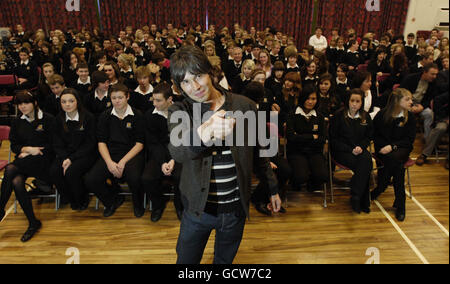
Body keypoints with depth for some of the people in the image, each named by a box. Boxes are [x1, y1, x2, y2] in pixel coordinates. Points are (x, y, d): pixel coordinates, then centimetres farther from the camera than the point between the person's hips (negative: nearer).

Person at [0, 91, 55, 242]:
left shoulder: (48, 119, 2)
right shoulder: (17, 122, 18)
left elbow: (52, 145, -3)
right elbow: (14, 146, 14)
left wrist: (30, 152, -10)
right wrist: (28, 149, -8)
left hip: (42, 159, -5)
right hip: (23, 161, 5)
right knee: (16, 182, -29)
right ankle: (33, 223, -21)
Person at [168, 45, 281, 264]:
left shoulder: (245, 107, -6)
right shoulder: (179, 111, -11)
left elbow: (257, 151, 7)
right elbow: (176, 150, -34)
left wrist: (272, 188, 13)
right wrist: (203, 134, -55)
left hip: (236, 207, 1)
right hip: (198, 207, -1)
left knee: (225, 259, 22)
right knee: (186, 260, 16)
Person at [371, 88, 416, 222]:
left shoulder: (410, 117, 3)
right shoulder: (382, 115, -1)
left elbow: (410, 139, 0)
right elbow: (375, 135, 5)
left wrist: (393, 146, -16)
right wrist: (385, 146, -12)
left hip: (401, 149, 1)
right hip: (383, 148, -1)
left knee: (394, 158, -34)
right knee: (396, 163, -32)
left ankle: (378, 190, -21)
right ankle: (400, 203, -20)